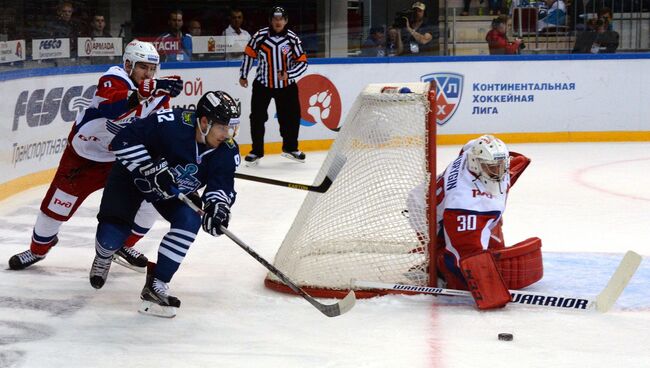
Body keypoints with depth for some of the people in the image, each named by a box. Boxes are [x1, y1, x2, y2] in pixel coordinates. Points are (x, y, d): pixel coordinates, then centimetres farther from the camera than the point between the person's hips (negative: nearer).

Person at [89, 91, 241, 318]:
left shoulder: (228, 150, -21)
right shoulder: (171, 123, -37)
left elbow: (222, 184, -18)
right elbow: (123, 140, -34)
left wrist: (217, 205, -39)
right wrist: (150, 167, -41)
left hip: (175, 191, 4)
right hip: (133, 176, -4)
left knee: (190, 219, -22)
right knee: (112, 235, -14)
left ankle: (156, 286, -10)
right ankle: (103, 257, 29)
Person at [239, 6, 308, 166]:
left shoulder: (293, 39, -10)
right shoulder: (260, 36, -12)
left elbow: (302, 63, -7)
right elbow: (249, 54, 2)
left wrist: (288, 74, -22)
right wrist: (243, 75, 5)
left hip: (286, 85, 2)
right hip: (262, 84, -1)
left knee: (291, 117, 8)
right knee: (257, 117, -5)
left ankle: (290, 148, 29)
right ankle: (256, 151, 7)